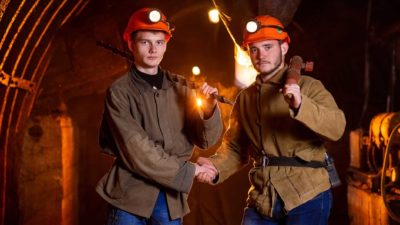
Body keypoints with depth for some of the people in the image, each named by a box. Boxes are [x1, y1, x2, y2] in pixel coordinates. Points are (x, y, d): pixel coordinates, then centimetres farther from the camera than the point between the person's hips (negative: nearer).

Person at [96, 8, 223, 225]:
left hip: (171, 198, 4)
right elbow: (136, 151, -14)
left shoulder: (180, 87, 7)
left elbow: (205, 139, 3)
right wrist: (186, 172, -11)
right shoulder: (119, 92, -5)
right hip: (131, 197, -3)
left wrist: (209, 109, -16)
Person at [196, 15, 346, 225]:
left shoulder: (308, 86, -3)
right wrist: (215, 166, -9)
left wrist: (301, 105, -33)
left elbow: (336, 128, -17)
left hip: (306, 197, -4)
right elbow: (235, 147, 11)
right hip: (262, 200, 4)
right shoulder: (245, 98, 12)